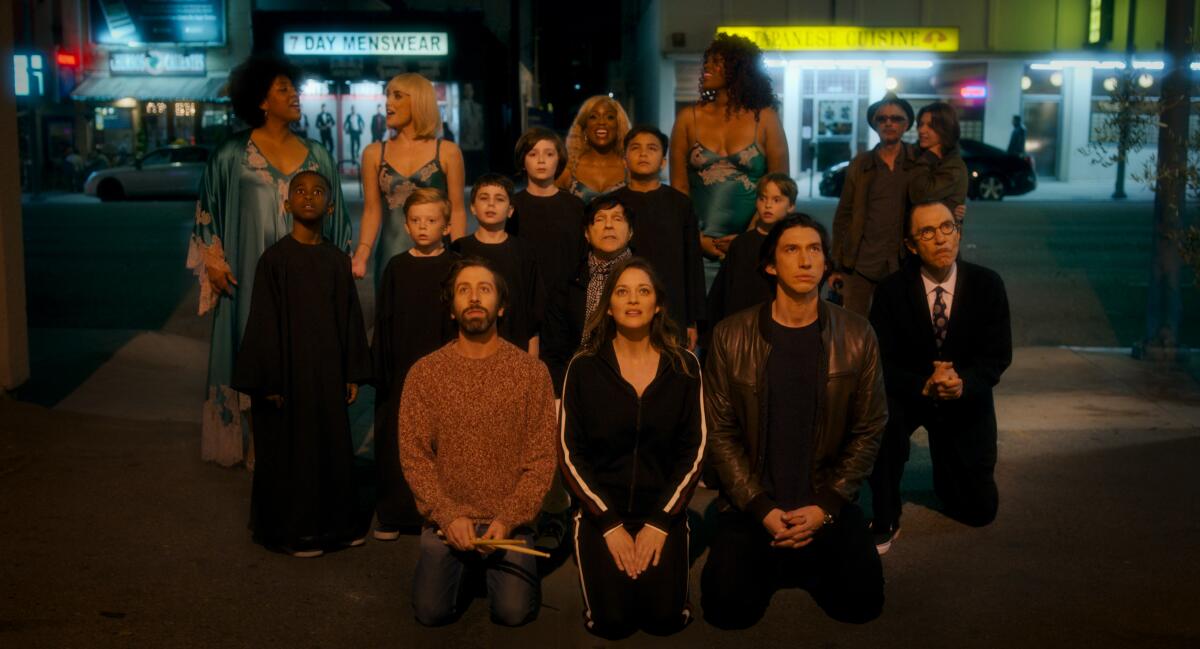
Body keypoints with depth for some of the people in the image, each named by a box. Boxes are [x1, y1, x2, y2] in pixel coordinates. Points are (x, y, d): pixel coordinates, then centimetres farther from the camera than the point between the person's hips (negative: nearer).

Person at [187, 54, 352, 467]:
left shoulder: (317, 155, 8)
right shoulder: (233, 155, -1)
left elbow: (334, 216, 13)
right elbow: (207, 209, 4)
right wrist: (212, 257, -4)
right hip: (252, 276, -3)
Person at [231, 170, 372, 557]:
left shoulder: (338, 260, 4)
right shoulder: (275, 258, -8)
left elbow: (350, 317, 8)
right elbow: (263, 321, -8)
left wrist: (353, 373, 7)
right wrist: (269, 381, -11)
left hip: (328, 369, 4)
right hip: (288, 369, -4)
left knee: (332, 445, 11)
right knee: (290, 450, 5)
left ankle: (335, 523, 26)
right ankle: (292, 530, 19)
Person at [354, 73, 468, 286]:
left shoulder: (447, 152, 2)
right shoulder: (374, 153, 7)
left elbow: (457, 211, 1)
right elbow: (372, 211, 7)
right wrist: (362, 255, -7)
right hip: (390, 258, 2)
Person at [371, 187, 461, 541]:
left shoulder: (455, 266, -1)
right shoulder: (396, 267, 4)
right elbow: (383, 322, 5)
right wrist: (381, 370, 1)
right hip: (402, 370, 2)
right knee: (396, 443, 6)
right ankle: (394, 515, 18)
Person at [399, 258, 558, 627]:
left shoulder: (531, 372, -3)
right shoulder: (424, 373, -2)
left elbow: (541, 458, -5)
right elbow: (413, 455, -4)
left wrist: (508, 519, -16)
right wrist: (448, 515, -16)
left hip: (508, 521, -1)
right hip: (446, 519, 1)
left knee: (514, 611, -15)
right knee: (432, 611, -13)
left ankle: (493, 566, 19)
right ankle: (464, 567, 20)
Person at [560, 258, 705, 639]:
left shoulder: (683, 366, -1)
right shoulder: (584, 368, -4)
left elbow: (692, 451, -1)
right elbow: (570, 453, -5)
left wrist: (660, 521, -10)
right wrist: (609, 523, -12)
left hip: (663, 509, 1)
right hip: (602, 510, -1)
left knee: (665, 618, -11)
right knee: (612, 622, -13)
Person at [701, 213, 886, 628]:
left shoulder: (856, 336, -3)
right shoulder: (731, 336, -6)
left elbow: (868, 431, -1)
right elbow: (720, 432, -5)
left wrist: (825, 507, -11)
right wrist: (761, 508, -13)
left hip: (826, 502, 1)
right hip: (751, 504, -1)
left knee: (861, 602, -14)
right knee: (731, 608, -17)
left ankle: (806, 564, 18)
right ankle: (771, 561, 17)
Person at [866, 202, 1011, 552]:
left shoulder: (987, 284, -11)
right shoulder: (891, 290, -15)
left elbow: (998, 355, -11)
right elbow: (883, 362, -16)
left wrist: (963, 384, -31)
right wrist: (924, 385, -35)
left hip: (966, 396, 2)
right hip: (909, 393, -1)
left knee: (980, 510, 3)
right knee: (883, 418, -38)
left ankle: (944, 472, 40)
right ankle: (885, 522, -18)